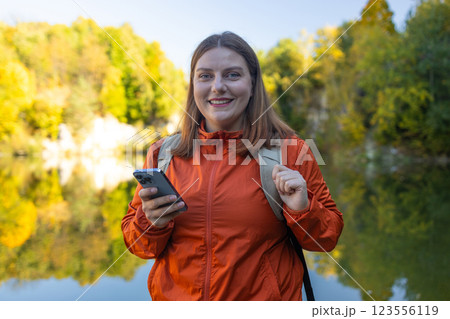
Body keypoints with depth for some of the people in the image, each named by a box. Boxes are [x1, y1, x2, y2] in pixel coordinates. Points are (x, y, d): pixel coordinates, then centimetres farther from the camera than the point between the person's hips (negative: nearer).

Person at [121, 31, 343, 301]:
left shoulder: (289, 150, -9)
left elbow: (327, 239, -3)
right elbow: (137, 244, 2)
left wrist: (303, 210, -23)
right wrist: (151, 224, -19)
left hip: (262, 298, -1)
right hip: (174, 296, 2)